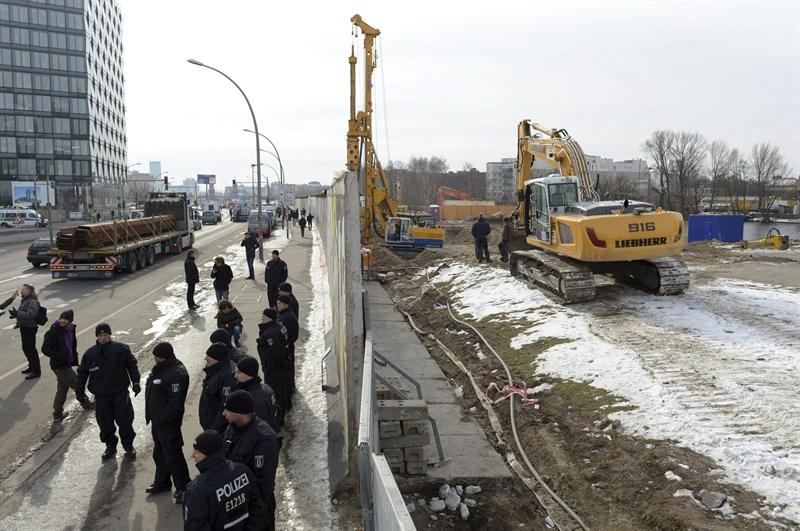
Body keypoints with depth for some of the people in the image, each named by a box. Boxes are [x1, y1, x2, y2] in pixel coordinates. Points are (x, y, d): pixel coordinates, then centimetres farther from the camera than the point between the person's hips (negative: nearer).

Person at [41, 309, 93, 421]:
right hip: (60, 366, -8)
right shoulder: (52, 332, -19)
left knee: (62, 389, 15)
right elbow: (45, 349, -19)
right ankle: (86, 404, 28)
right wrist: (59, 356, -25)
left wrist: (74, 359, 14)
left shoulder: (70, 329, 4)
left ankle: (57, 414, 25)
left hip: (67, 365, 8)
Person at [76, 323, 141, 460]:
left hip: (120, 393, -2)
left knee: (125, 421, 2)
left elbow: (132, 365, 1)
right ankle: (110, 446, 29)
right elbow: (82, 373, 7)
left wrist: (136, 383, -3)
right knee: (105, 423, 9)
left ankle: (128, 445, 22)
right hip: (101, 396, 2)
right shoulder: (90, 354, -2)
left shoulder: (121, 349, -7)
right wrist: (80, 391, 4)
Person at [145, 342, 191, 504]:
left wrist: (164, 419, -21)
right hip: (157, 420, 10)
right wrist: (151, 416, 18)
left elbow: (175, 402, -28)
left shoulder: (176, 374, -27)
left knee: (172, 456, 0)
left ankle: (183, 487, 13)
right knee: (159, 453, 23)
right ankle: (162, 482, 40)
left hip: (168, 423, -10)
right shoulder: (160, 368, 6)